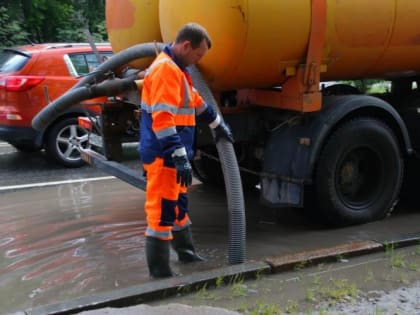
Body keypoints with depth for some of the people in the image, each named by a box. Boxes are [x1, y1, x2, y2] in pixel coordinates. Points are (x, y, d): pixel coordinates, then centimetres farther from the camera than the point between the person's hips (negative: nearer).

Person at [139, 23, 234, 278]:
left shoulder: (177, 69, 17)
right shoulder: (165, 69, -18)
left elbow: (196, 101, 31)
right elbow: (162, 119, -27)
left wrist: (218, 125, 38)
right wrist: (180, 156, -29)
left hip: (172, 154, 11)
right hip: (163, 155, -11)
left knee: (178, 203, 23)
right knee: (162, 209, -5)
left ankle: (186, 251, 40)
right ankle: (160, 270, 4)